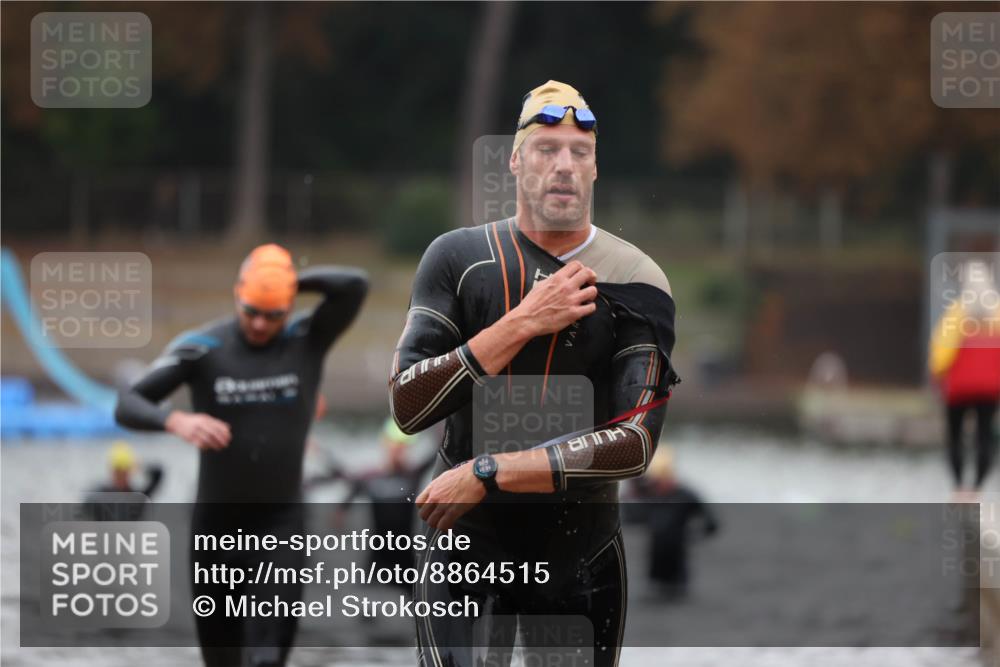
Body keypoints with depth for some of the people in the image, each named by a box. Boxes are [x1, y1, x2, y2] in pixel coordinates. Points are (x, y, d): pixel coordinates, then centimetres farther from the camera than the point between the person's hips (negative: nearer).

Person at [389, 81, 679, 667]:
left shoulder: (635, 281, -4)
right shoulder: (459, 258, -1)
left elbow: (635, 444, -15)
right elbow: (407, 407, -11)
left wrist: (486, 474, -20)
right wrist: (521, 325, -19)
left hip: (581, 556, 1)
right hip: (465, 548, 0)